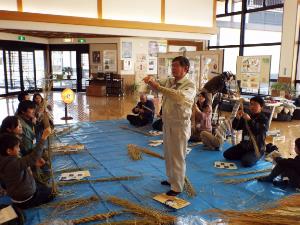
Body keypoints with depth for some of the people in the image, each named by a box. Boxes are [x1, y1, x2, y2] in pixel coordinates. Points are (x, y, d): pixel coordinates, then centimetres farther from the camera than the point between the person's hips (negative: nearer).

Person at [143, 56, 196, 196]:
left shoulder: (190, 85, -16)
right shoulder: (169, 81, 7)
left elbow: (180, 96, -34)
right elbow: (156, 85, 5)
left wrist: (159, 87, -38)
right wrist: (151, 80, -20)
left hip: (180, 125, -7)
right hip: (167, 123, 7)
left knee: (177, 157, 4)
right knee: (168, 154, 20)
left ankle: (177, 187, 18)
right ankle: (171, 179, 40)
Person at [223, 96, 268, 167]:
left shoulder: (264, 119, -8)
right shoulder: (247, 116, 7)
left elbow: (260, 131, -27)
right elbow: (235, 127, 4)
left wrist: (250, 120, -35)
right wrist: (237, 118, -15)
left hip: (257, 148, -6)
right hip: (244, 145, 6)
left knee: (246, 162, -29)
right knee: (226, 154, -3)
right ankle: (245, 156, 12)